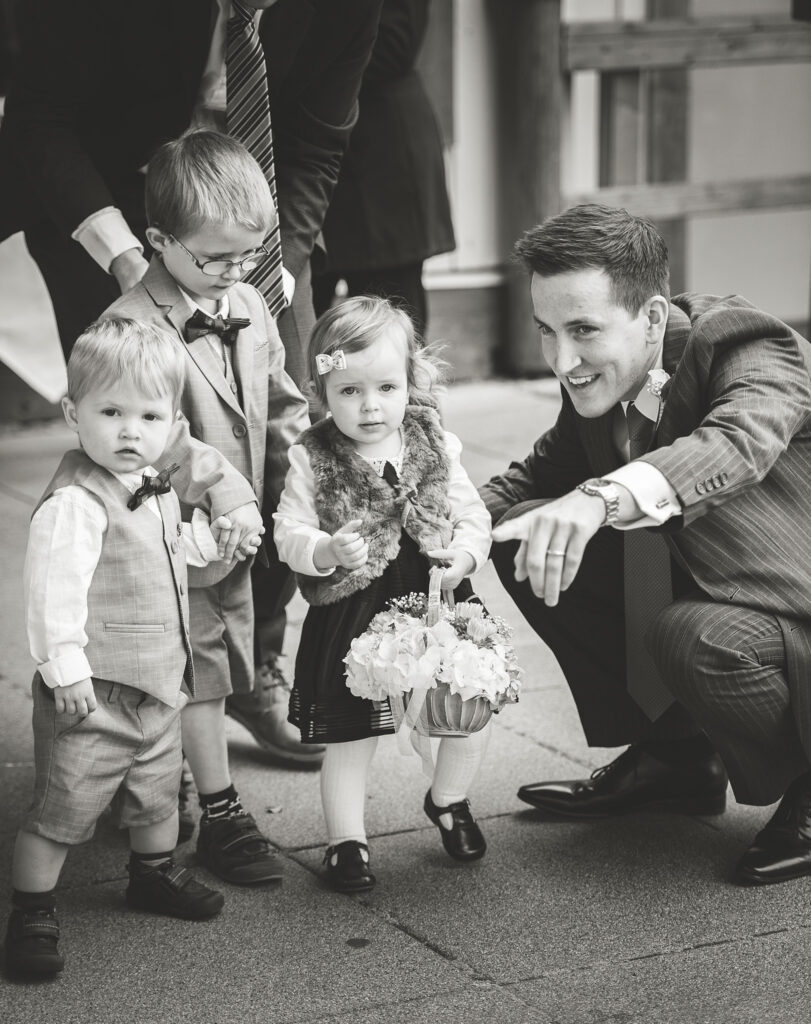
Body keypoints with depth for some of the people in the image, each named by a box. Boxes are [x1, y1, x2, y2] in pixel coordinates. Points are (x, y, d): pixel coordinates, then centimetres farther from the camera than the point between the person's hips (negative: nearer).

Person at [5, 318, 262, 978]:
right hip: (93, 694, -9)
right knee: (63, 807, -1)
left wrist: (212, 537, 17)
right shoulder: (74, 504, -23)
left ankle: (155, 874, 46)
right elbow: (54, 590, -26)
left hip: (158, 684, 9)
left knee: (158, 792, 25)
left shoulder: (156, 488, 8)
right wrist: (65, 668, -27)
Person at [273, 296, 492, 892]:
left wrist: (463, 554, -15)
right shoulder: (312, 460, -7)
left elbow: (473, 515, 4)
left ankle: (448, 801, 34)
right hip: (350, 619, -3)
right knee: (350, 737, 4)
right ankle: (347, 840, 23)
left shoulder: (435, 446, 0)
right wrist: (328, 552, -29)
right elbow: (290, 535, -9)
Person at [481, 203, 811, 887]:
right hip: (696, 587, 8)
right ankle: (672, 756, 12)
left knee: (688, 634, -37)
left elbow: (739, 443, -45)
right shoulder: (600, 382, -2)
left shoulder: (754, 351, -24)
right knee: (523, 542, -2)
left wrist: (602, 498, -62)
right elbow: (541, 476, 9)